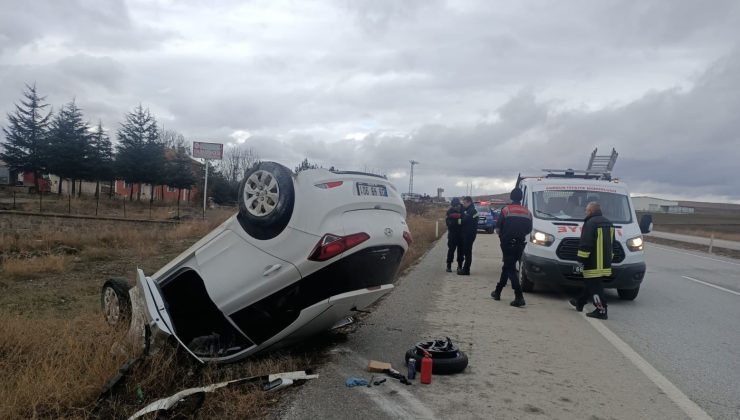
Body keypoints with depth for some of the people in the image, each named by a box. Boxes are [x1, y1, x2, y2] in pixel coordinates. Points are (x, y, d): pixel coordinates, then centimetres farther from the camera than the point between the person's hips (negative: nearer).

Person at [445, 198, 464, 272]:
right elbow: (448, 222, -7)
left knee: (460, 249, 8)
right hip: (452, 234, -2)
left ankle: (460, 265, 18)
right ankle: (449, 266, 5)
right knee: (451, 249, -1)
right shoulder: (450, 211, -2)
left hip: (461, 234, 2)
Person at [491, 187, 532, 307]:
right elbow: (529, 230, 7)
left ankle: (519, 297, -14)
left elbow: (498, 228, -5)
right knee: (507, 267, 17)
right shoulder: (527, 212, 5)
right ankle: (497, 292, 27)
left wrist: (502, 236, 14)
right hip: (520, 244, 5)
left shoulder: (506, 210, -7)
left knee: (510, 269, -4)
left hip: (507, 244, -5)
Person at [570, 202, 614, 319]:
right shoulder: (609, 223, 16)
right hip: (605, 262, 10)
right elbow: (612, 243, 23)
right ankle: (579, 303, 32)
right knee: (591, 283, 19)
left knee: (594, 286, -6)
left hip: (594, 263, -9)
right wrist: (609, 257, 29)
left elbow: (585, 243, -19)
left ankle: (601, 310, -7)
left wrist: (581, 257, -12)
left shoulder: (590, 223, -14)